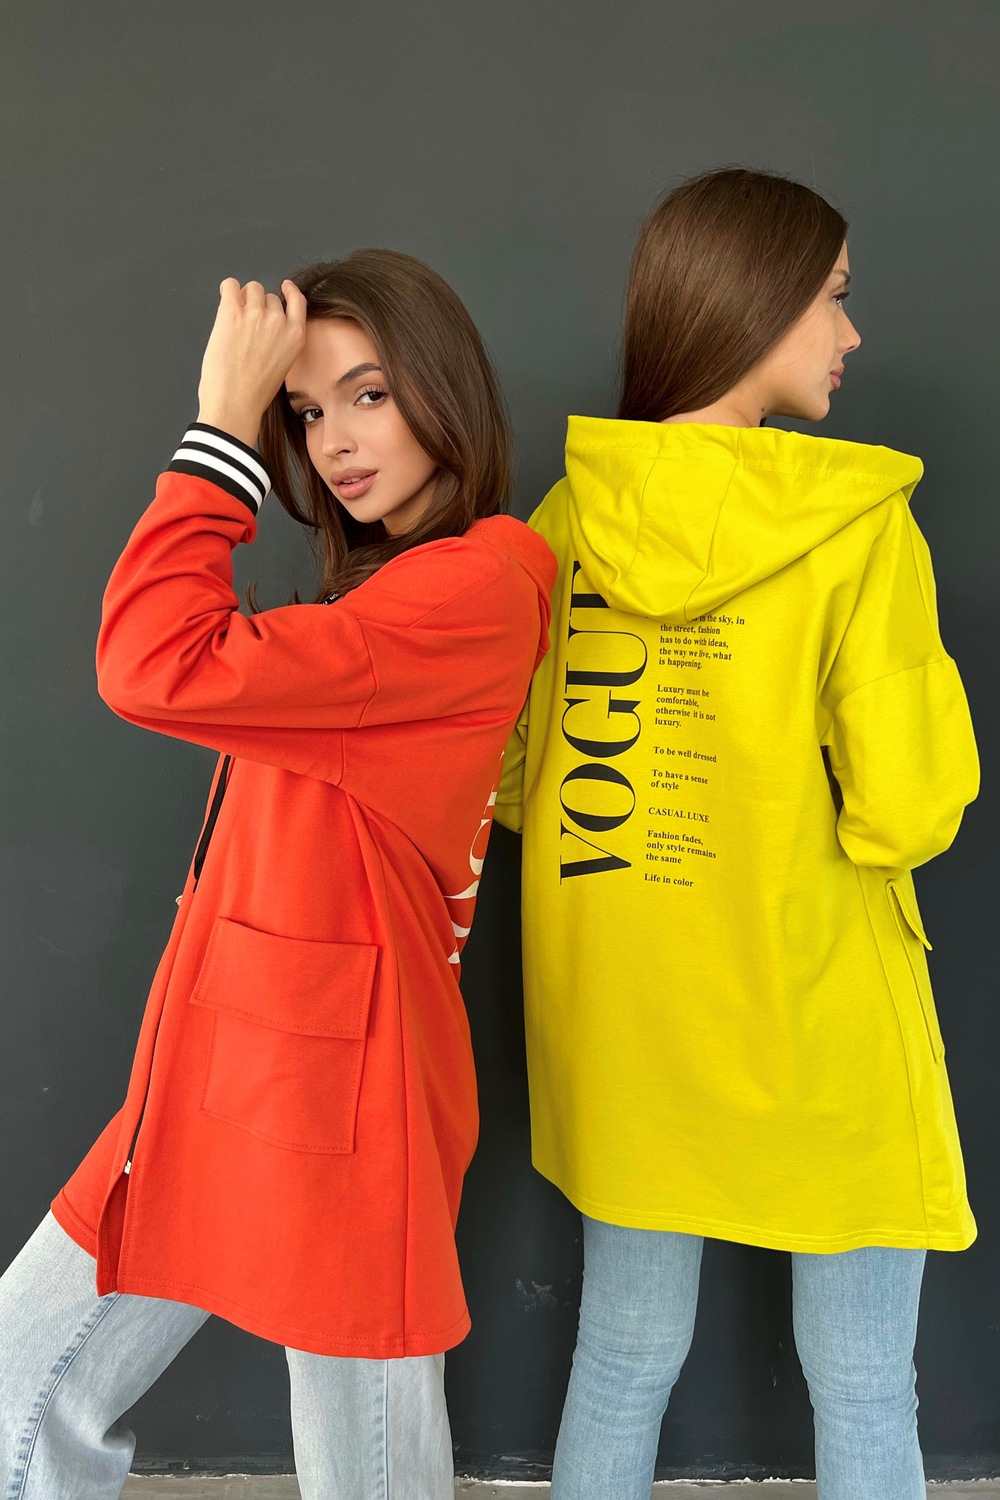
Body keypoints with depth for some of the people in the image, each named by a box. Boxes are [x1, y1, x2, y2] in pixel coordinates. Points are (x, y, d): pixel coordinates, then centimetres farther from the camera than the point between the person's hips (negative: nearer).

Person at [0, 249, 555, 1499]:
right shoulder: (379, 584, 14)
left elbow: (158, 666, -23)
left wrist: (223, 427, -16)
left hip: (331, 1078, -9)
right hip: (224, 1063, 9)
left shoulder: (479, 584, -16)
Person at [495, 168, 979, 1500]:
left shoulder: (564, 519, -2)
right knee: (863, 1393, 15)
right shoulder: (859, 526, -15)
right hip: (817, 1036, -4)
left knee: (623, 1361, 20)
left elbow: (510, 786, 3)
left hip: (620, 1025, 5)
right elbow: (906, 813, -16)